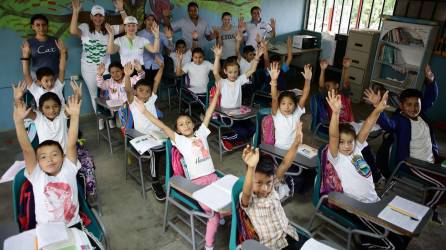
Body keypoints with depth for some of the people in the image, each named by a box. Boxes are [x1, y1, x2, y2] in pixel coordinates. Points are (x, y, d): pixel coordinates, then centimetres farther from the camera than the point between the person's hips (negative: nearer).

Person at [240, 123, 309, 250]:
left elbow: (284, 165, -11)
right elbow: (247, 192, -39)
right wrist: (251, 168, -56)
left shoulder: (271, 186, -1)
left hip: (290, 235, 6)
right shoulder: (247, 199, -15)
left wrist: (296, 143, -24)